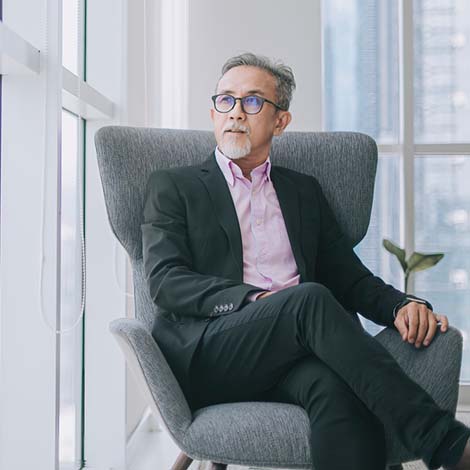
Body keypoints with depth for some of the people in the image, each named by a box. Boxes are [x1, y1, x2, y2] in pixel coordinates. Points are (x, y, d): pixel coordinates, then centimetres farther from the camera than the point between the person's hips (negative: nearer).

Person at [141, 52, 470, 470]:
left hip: (290, 363, 3)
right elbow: (164, 281, 0)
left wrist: (402, 306, -4)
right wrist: (257, 299, -18)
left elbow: (350, 277, 21)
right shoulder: (172, 187, 15)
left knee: (335, 385, -35)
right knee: (310, 298, -32)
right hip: (206, 356, -2)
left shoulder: (305, 192, 25)